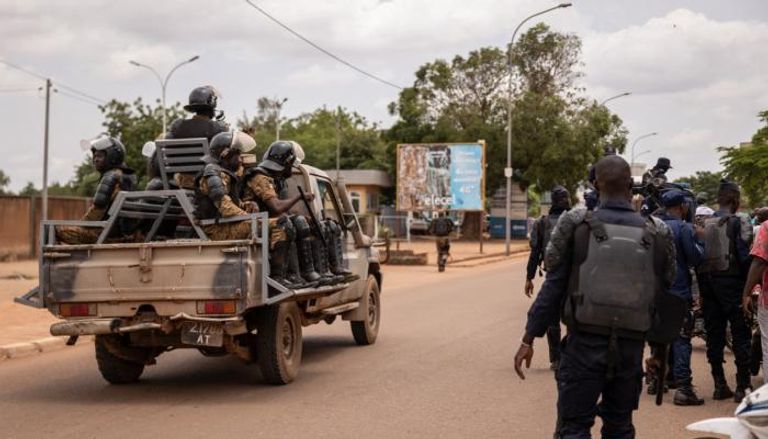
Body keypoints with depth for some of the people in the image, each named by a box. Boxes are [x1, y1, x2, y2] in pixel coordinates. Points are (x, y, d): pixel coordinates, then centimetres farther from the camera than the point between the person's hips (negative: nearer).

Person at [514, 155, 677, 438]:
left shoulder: (576, 226, -6)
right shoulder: (656, 235, 1)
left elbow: (553, 286, -5)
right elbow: (663, 295, 8)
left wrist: (529, 338, 0)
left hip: (585, 343, -3)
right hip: (630, 347, 3)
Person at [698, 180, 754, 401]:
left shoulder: (703, 224, 7)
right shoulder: (740, 223, -7)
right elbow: (745, 255, -15)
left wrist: (702, 287, 10)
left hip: (707, 281, 5)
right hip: (731, 282, -5)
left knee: (714, 334, 9)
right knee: (740, 334, 1)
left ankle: (720, 385, 12)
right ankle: (743, 386, -1)